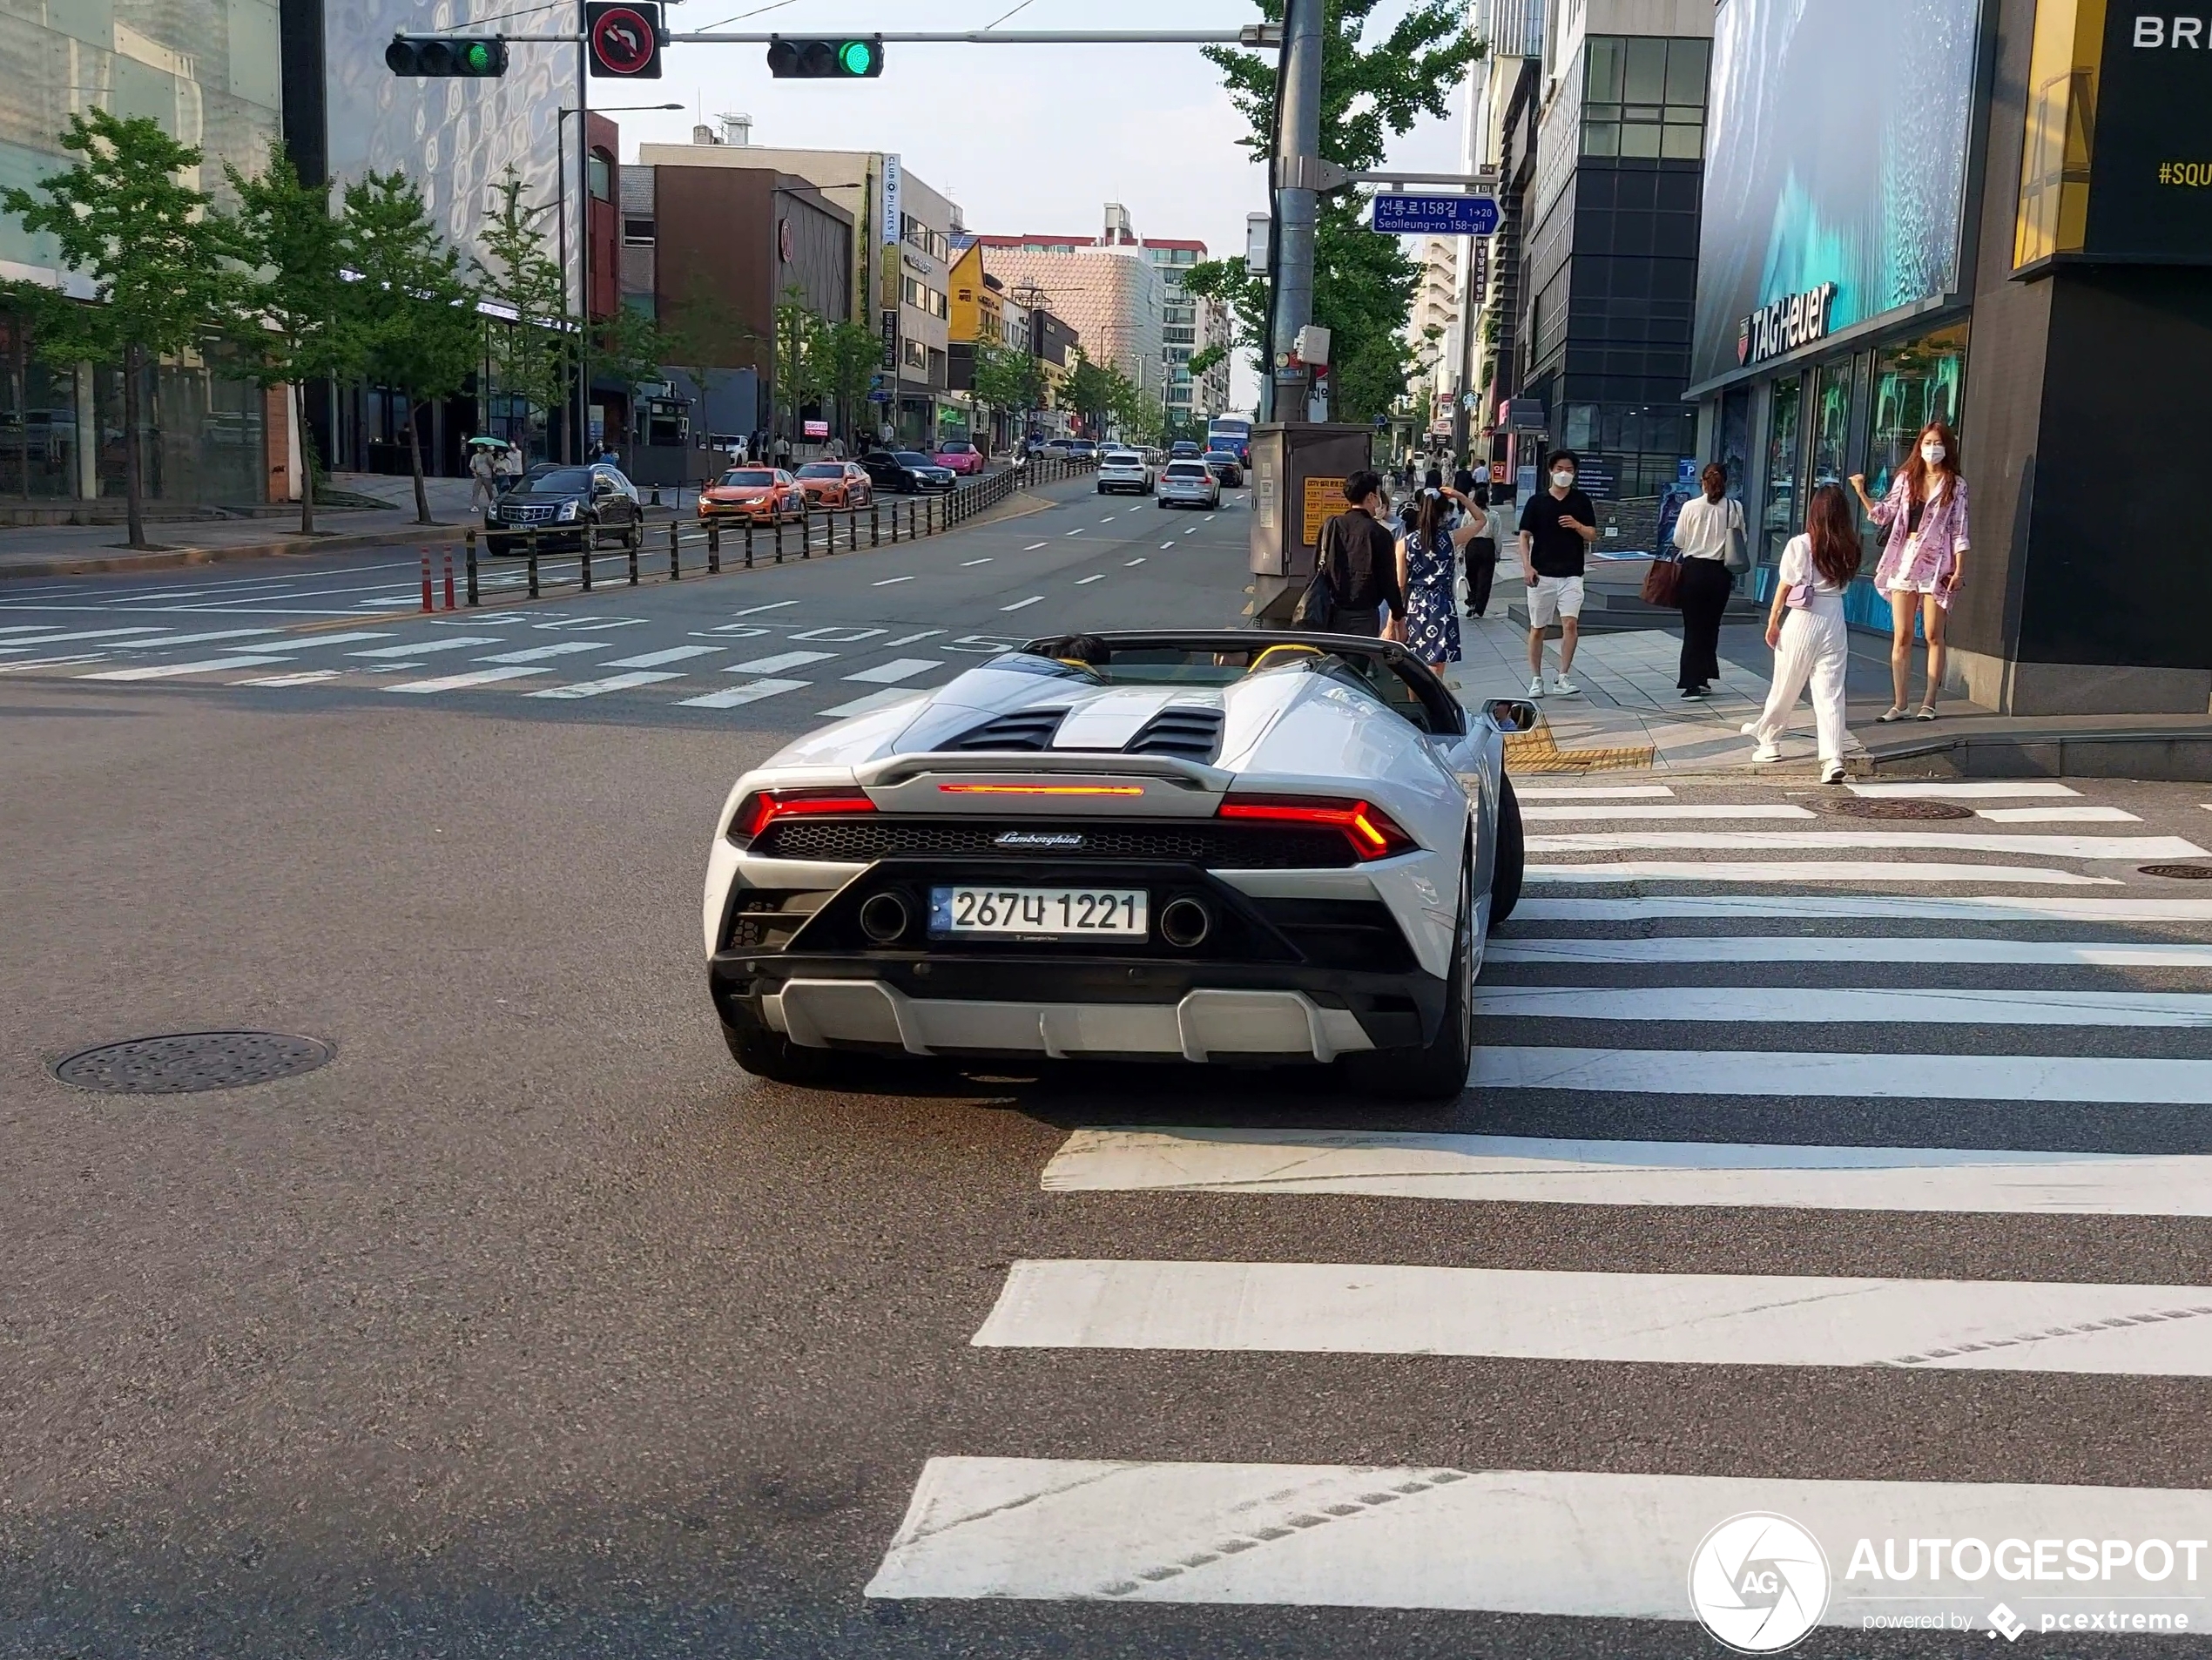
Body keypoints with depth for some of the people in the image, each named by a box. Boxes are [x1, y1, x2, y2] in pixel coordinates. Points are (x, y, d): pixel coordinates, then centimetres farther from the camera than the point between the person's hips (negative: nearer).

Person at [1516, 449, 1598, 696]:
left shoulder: (1581, 501, 7)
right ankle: (1536, 679, 16)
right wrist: (1527, 566, -8)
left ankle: (1562, 678, -9)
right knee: (1537, 628, 6)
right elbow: (1524, 536, 4)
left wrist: (1577, 526, -13)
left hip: (1571, 575, 0)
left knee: (1570, 624, -14)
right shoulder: (1537, 501, 4)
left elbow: (1592, 536, 8)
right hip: (1541, 574, 0)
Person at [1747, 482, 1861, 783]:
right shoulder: (1848, 549, 2)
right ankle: (1833, 758, -11)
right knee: (1830, 693, -1)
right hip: (1835, 621, 2)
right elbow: (1844, 583, 5)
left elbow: (1784, 586, -3)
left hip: (1801, 622, -2)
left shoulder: (1799, 545, -8)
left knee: (1785, 688, 14)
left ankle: (1769, 740, 32)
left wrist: (1772, 622, 4)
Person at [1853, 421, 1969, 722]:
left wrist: (1959, 569, -5)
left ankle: (1929, 703, 7)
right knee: (1901, 637, 2)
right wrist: (1862, 494, -5)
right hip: (1904, 560, 2)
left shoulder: (1955, 485, 3)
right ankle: (1899, 704, 6)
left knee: (1933, 637, 1)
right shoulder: (1906, 478, 10)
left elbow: (1959, 530, 1)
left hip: (1936, 564, -2)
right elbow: (1884, 514, 8)